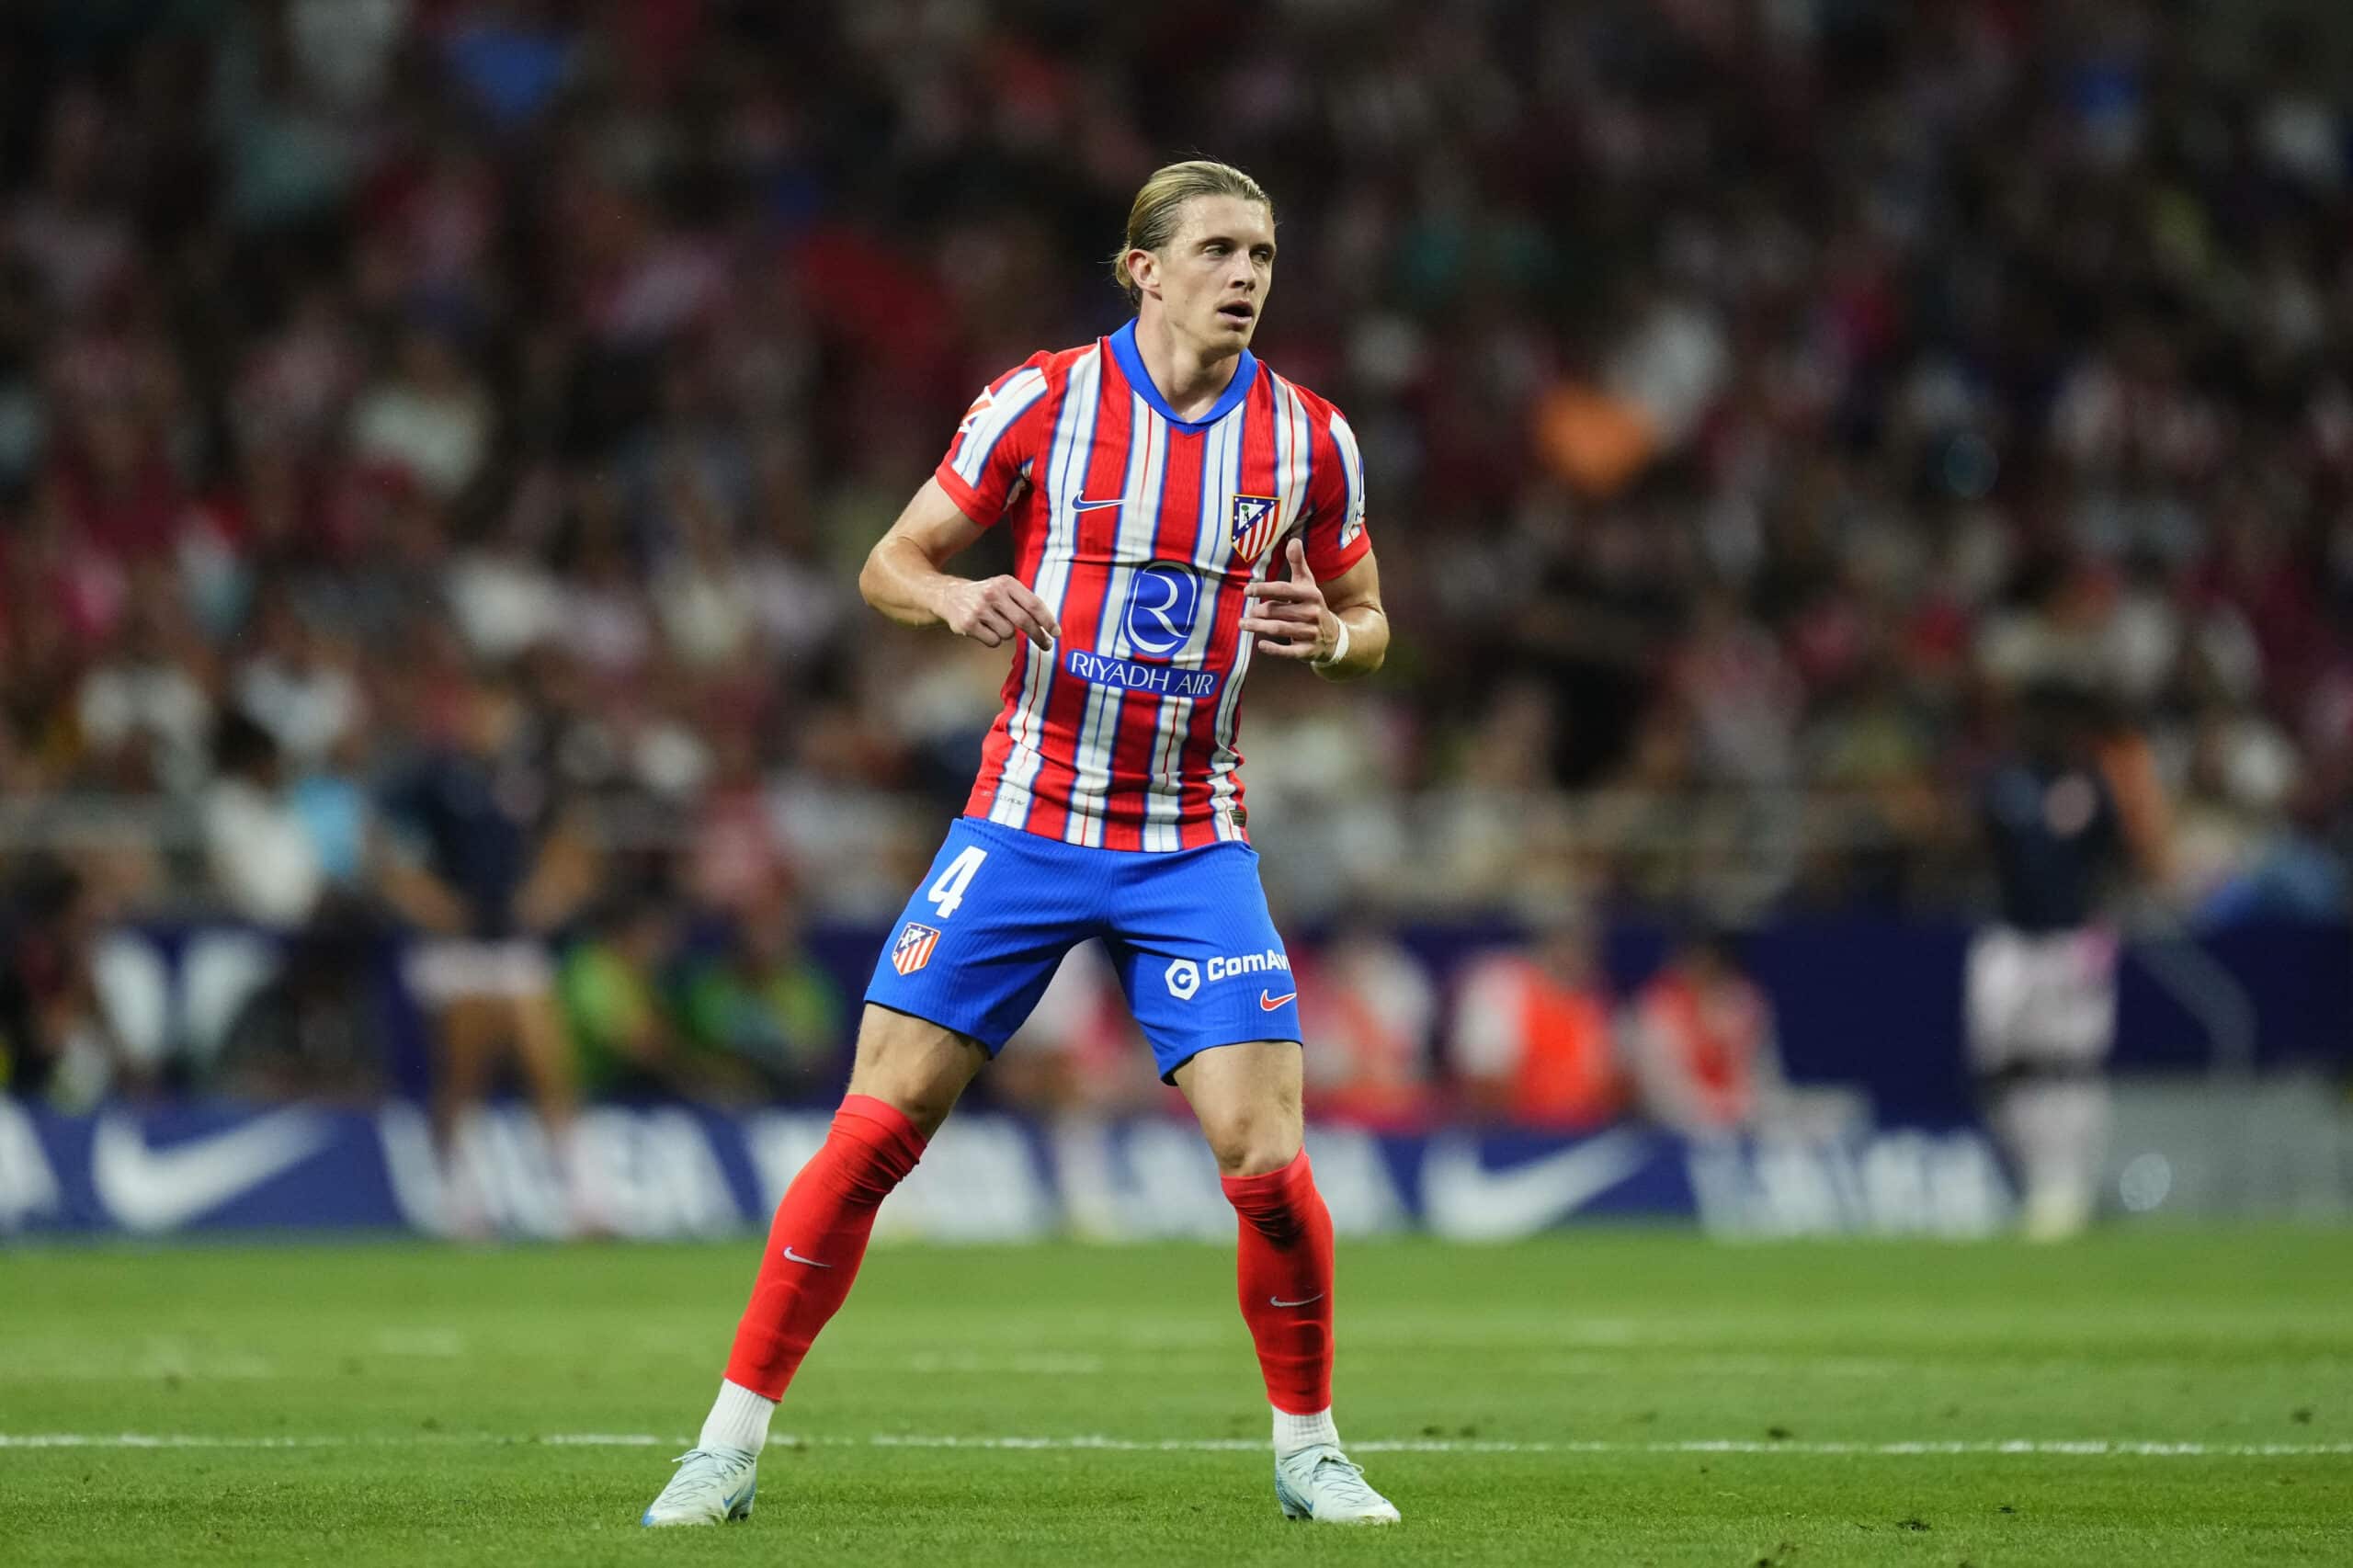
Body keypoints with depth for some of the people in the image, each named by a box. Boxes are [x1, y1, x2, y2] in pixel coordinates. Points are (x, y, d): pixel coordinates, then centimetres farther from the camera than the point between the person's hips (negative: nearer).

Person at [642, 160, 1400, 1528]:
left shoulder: (1310, 438, 0)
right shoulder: (1042, 402, -5)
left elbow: (1369, 621, 12)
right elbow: (889, 565, 2)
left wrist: (1330, 637, -12)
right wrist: (956, 600, -20)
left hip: (1195, 842, 1)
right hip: (1025, 826, -1)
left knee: (1266, 1157, -11)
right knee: (876, 1128, -7)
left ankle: (1309, 1451, 11)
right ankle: (731, 1444, 2)